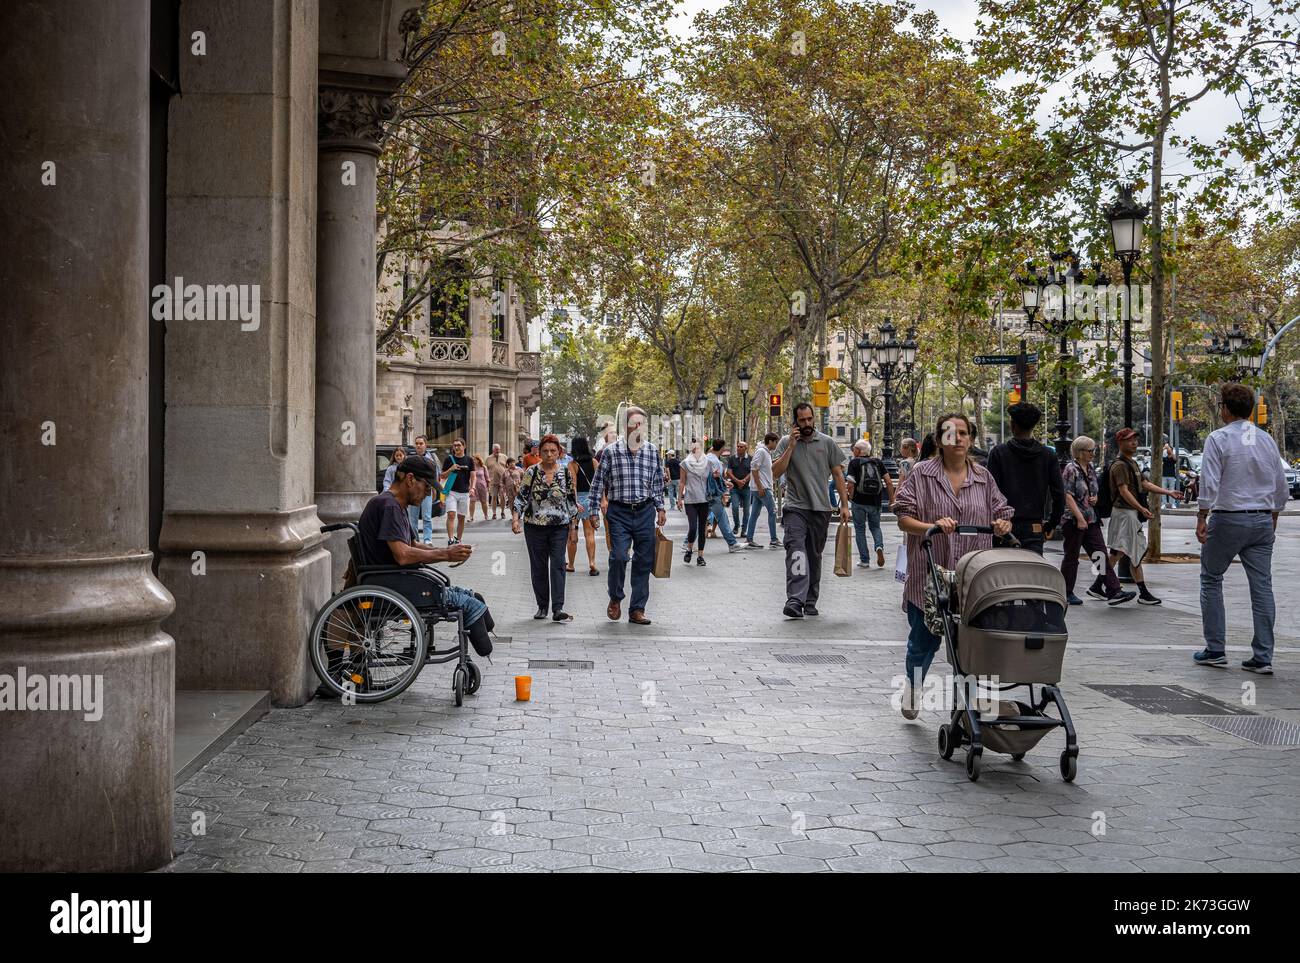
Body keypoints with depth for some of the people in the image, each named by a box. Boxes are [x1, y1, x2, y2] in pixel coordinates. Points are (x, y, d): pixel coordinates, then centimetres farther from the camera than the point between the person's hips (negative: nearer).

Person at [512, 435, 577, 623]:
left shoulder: (566, 474, 3)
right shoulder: (532, 473, 0)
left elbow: (571, 501, 10)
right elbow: (521, 497, -1)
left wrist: (573, 527, 9)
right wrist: (515, 518, -14)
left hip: (559, 528, 0)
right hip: (535, 527, 0)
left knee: (558, 565, -9)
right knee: (538, 567, 7)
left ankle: (558, 609, -13)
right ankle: (542, 606, 18)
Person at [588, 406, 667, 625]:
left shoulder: (653, 451, 8)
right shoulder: (611, 451, 0)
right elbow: (598, 482, 3)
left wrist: (660, 508, 12)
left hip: (645, 512, 3)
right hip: (619, 512, -3)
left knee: (644, 561, 3)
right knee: (619, 556, -16)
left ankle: (637, 610, 12)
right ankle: (615, 599, 9)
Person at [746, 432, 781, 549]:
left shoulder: (767, 453, 17)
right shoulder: (761, 451, -12)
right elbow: (754, 469, -18)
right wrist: (760, 487, -20)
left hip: (762, 488, 9)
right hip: (762, 488, -9)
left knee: (754, 513, 7)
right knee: (772, 511, -4)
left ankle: (749, 540, 8)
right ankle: (774, 540, 0)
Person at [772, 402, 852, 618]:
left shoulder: (827, 442, 6)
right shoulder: (786, 443, 4)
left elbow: (838, 474, 8)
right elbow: (776, 472, -5)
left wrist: (844, 505, 3)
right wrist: (791, 446, -10)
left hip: (821, 509, 2)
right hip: (796, 507, -2)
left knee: (814, 556, 10)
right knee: (795, 551, -19)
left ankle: (810, 602, 19)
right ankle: (795, 600, -28)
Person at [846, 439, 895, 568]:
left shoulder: (854, 462, -4)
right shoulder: (878, 462, 7)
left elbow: (850, 485, -13)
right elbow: (889, 482, 1)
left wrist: (851, 497, 4)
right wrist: (891, 500, 8)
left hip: (859, 501, -3)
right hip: (875, 502, 3)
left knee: (860, 529, 9)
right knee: (875, 527, 20)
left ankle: (864, 560, 8)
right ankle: (879, 546, -9)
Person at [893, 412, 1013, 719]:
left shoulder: (983, 477, 11)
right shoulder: (921, 474, 0)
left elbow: (1003, 514, 16)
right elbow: (903, 518, -5)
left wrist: (1003, 525, -7)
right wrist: (932, 526, -22)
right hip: (929, 575, -2)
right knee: (923, 639, 6)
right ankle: (912, 689, 31)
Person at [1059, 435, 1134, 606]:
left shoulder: (1091, 468, 13)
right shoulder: (1071, 469, -11)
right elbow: (1068, 496, -17)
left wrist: (1095, 498, 2)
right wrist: (1079, 518, -21)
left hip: (1091, 520, 7)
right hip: (1073, 520, -7)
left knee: (1101, 555, -1)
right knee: (1071, 557, 2)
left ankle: (1113, 592, -6)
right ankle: (1067, 594, 13)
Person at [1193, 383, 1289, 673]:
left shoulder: (1218, 439, -8)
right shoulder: (1267, 440, 9)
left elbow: (1209, 483, -15)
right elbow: (1281, 488, 13)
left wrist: (1202, 518, -10)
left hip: (1227, 519, -5)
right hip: (1262, 521, 5)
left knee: (1211, 580, 10)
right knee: (1262, 586, 4)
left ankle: (1215, 649, 9)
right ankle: (1263, 657, 4)